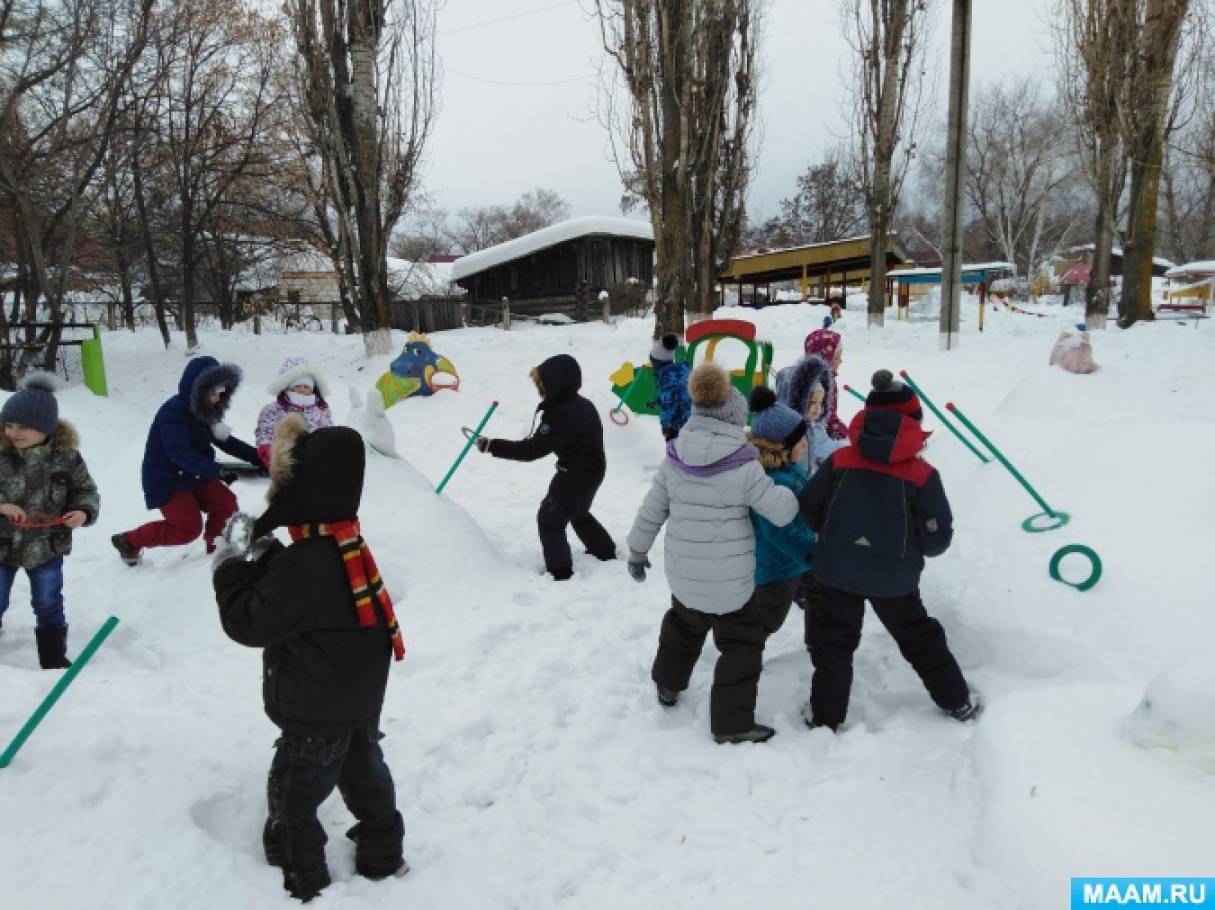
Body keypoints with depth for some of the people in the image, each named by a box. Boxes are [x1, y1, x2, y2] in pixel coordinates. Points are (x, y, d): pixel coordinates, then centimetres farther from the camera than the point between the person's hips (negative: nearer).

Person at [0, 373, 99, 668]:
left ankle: (54, 659, 30)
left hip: (46, 545, 0)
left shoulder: (66, 456, -13)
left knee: (49, 605, 14)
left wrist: (83, 512, -20)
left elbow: (85, 489, -2)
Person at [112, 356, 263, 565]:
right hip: (167, 483, -8)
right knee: (188, 528, -9)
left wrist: (257, 457, -3)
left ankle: (215, 545, 20)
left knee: (227, 504, -3)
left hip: (194, 477, 8)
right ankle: (129, 541, 10)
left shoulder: (204, 411, 2)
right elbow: (181, 454, -33)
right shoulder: (173, 412, -24)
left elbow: (226, 441, 8)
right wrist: (218, 471, -40)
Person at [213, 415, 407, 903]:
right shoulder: (344, 543, -1)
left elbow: (248, 622, -24)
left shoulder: (305, 565, -32)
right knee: (364, 775, 23)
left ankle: (301, 884, 30)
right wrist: (259, 555, -3)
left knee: (292, 798, 12)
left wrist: (233, 565, -14)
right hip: (359, 698, 9)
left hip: (317, 712, -9)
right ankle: (382, 856, 39)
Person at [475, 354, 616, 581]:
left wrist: (492, 446, -29)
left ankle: (560, 572, 8)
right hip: (593, 470, 10)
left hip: (575, 475, -10)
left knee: (549, 518, 4)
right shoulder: (582, 405, 1)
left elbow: (533, 449, -29)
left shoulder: (562, 415, -29)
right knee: (579, 513, 30)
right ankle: (606, 551, 44)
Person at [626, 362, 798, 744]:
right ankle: (732, 723, 20)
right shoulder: (741, 465, -19)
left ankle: (668, 684, 49)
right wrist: (787, 486, 8)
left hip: (683, 573, 5)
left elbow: (652, 510, 4)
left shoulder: (675, 457, -4)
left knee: (684, 625, 30)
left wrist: (637, 551, 17)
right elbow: (782, 512, -13)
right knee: (742, 643, 13)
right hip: (729, 580, -5)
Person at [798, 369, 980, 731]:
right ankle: (958, 701, 37)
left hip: (838, 570, 0)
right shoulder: (923, 475, -9)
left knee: (833, 642, 13)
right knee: (920, 637, 21)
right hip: (894, 576, 0)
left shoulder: (839, 460, -5)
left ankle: (825, 715, 21)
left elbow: (809, 508, 1)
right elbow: (938, 538, -6)